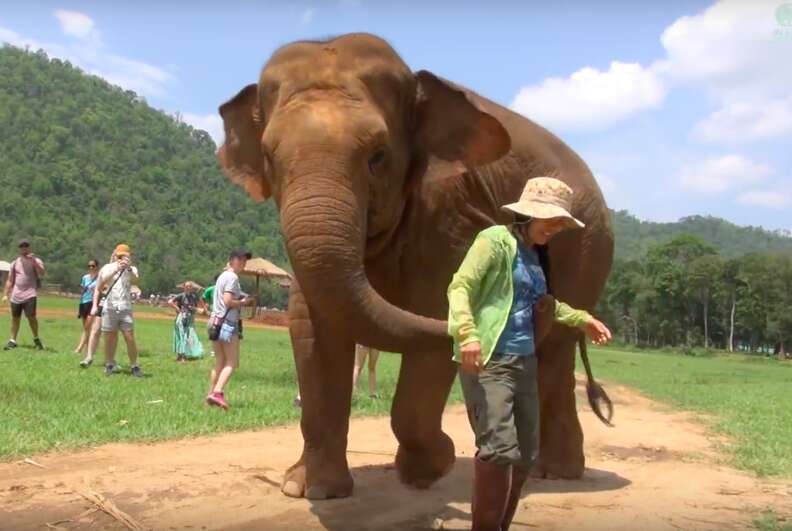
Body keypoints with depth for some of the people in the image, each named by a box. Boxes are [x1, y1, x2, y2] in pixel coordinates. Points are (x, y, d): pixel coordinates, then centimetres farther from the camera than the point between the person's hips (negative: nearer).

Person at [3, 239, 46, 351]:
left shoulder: (35, 260, 1)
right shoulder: (15, 262, 13)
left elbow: (42, 273, -18)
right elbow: (10, 280, 15)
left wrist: (34, 261, -27)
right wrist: (5, 294, 10)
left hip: (30, 294, -4)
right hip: (16, 295, 4)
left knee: (31, 316, -14)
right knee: (15, 318, 7)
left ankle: (36, 339, 1)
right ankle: (12, 341, 16)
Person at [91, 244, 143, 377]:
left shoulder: (132, 269, 7)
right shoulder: (107, 268, 7)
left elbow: (135, 280, -15)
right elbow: (98, 288, 5)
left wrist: (128, 268, -32)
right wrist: (95, 305, -10)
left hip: (125, 309, 0)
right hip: (109, 309, 0)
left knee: (130, 338, -6)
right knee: (109, 339, 4)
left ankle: (134, 366, 1)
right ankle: (109, 364, 18)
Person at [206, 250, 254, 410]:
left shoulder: (222, 276, 19)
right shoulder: (232, 277, -10)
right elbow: (228, 301, -20)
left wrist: (242, 299, 12)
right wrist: (243, 302, -5)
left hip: (215, 321, 9)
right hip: (227, 323, -9)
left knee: (220, 363, 15)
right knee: (232, 363, -7)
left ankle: (211, 393, 14)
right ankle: (218, 392, -19)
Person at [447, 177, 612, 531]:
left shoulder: (536, 255, 18)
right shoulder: (496, 239, -6)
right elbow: (460, 287, -17)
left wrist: (582, 320, 31)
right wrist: (467, 334, -32)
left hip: (525, 361, 9)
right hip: (488, 360, -8)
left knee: (525, 454, 10)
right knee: (499, 449, -19)